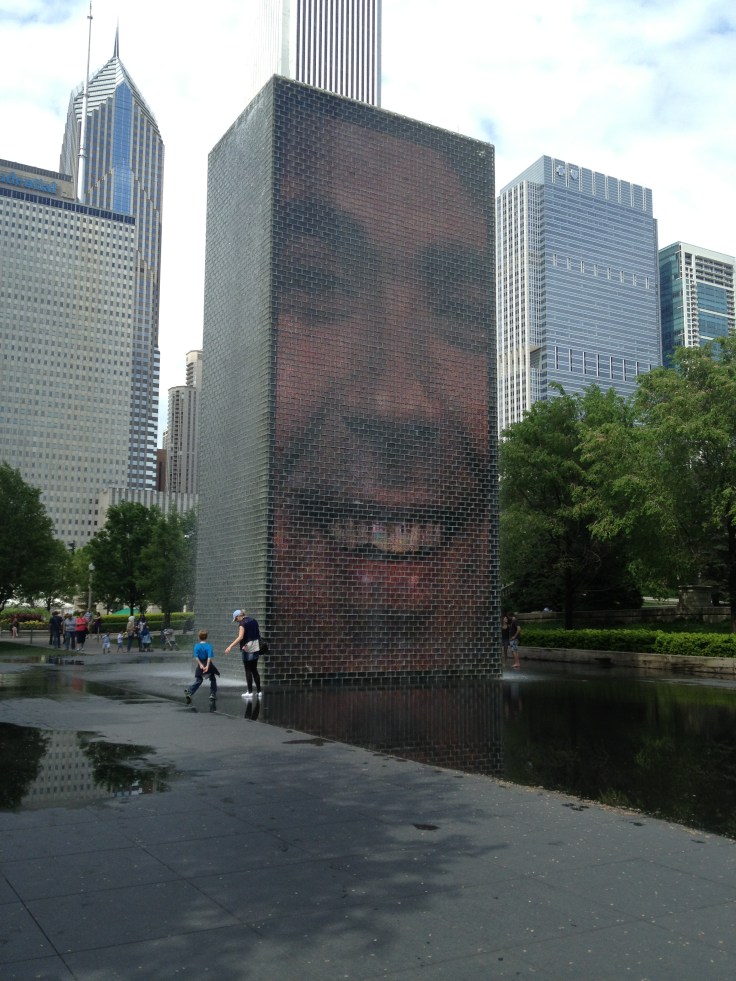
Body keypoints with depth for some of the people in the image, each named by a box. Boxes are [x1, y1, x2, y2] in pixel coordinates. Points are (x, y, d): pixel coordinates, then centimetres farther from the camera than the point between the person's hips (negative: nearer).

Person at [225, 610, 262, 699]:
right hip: (256, 647, 7)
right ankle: (259, 691, 12)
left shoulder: (242, 623, -13)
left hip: (247, 648, -7)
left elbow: (240, 637, -25)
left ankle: (250, 692, 2)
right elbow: (258, 634, 17)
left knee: (248, 670, 1)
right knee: (254, 670, 13)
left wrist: (230, 646, -26)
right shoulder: (253, 620, 10)